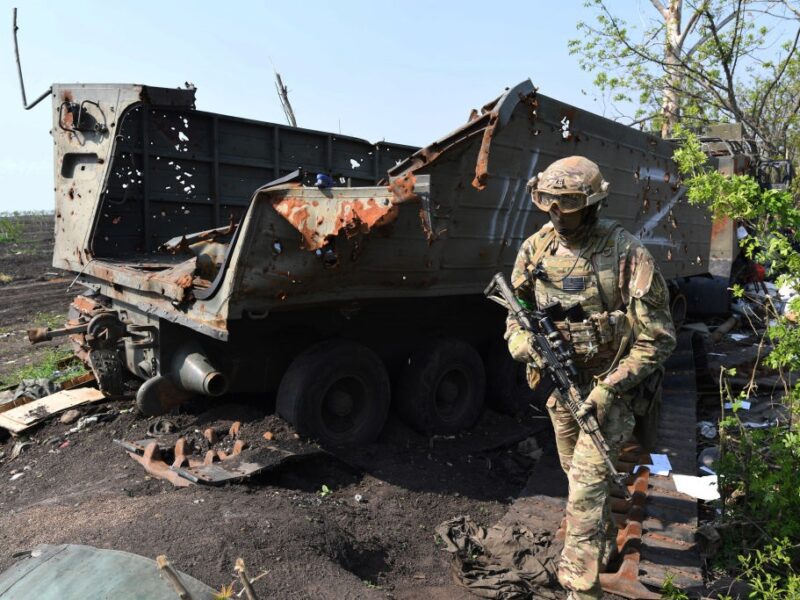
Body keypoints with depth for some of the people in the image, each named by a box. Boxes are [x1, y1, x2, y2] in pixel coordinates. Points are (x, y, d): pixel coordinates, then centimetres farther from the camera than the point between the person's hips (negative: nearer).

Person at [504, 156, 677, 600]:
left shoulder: (625, 253, -19)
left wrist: (609, 389, -23)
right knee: (577, 474, 21)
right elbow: (515, 319, 3)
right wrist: (530, 344, -20)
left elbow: (657, 337, -16)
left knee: (586, 486, -10)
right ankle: (605, 543, 49)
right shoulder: (535, 250, -5)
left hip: (612, 385, -5)